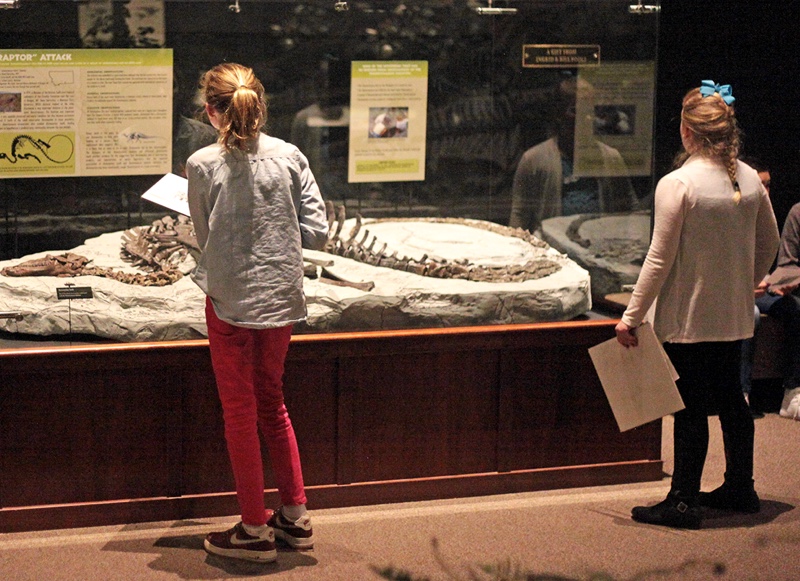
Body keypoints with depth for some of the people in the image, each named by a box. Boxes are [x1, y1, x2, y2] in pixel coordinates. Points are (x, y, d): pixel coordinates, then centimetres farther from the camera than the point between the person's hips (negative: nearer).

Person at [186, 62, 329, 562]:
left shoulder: (203, 165, -10)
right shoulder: (290, 157, -3)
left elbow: (205, 236, -1)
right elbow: (317, 232, -3)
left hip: (230, 301, -4)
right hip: (282, 299, 4)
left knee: (240, 413, 8)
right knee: (272, 403, 21)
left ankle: (255, 530, 14)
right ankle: (295, 516, 25)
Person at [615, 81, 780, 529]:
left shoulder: (678, 184, -17)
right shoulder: (749, 180, 0)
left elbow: (660, 260, -16)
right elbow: (769, 245, 11)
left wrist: (632, 316, -9)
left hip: (687, 318, -6)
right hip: (735, 317, 6)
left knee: (691, 408, 0)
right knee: (731, 400, 17)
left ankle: (684, 501, 7)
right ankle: (740, 488, 29)